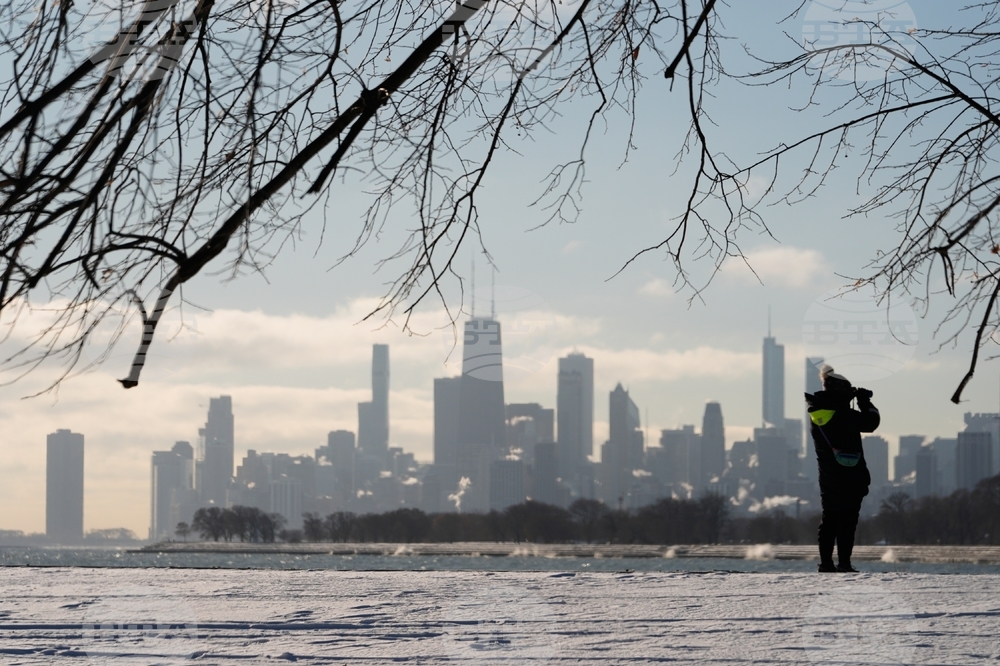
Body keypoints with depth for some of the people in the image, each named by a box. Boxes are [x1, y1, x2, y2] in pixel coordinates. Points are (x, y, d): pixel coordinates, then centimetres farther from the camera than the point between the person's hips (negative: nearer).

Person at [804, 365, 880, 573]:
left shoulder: (816, 413, 3)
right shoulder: (845, 415, -18)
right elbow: (871, 422, -8)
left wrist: (853, 396, 21)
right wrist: (865, 401, 5)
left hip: (828, 477, 6)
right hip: (851, 477, -6)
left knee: (829, 518, 10)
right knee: (848, 519, -3)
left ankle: (826, 561, 7)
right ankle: (844, 562, -7)